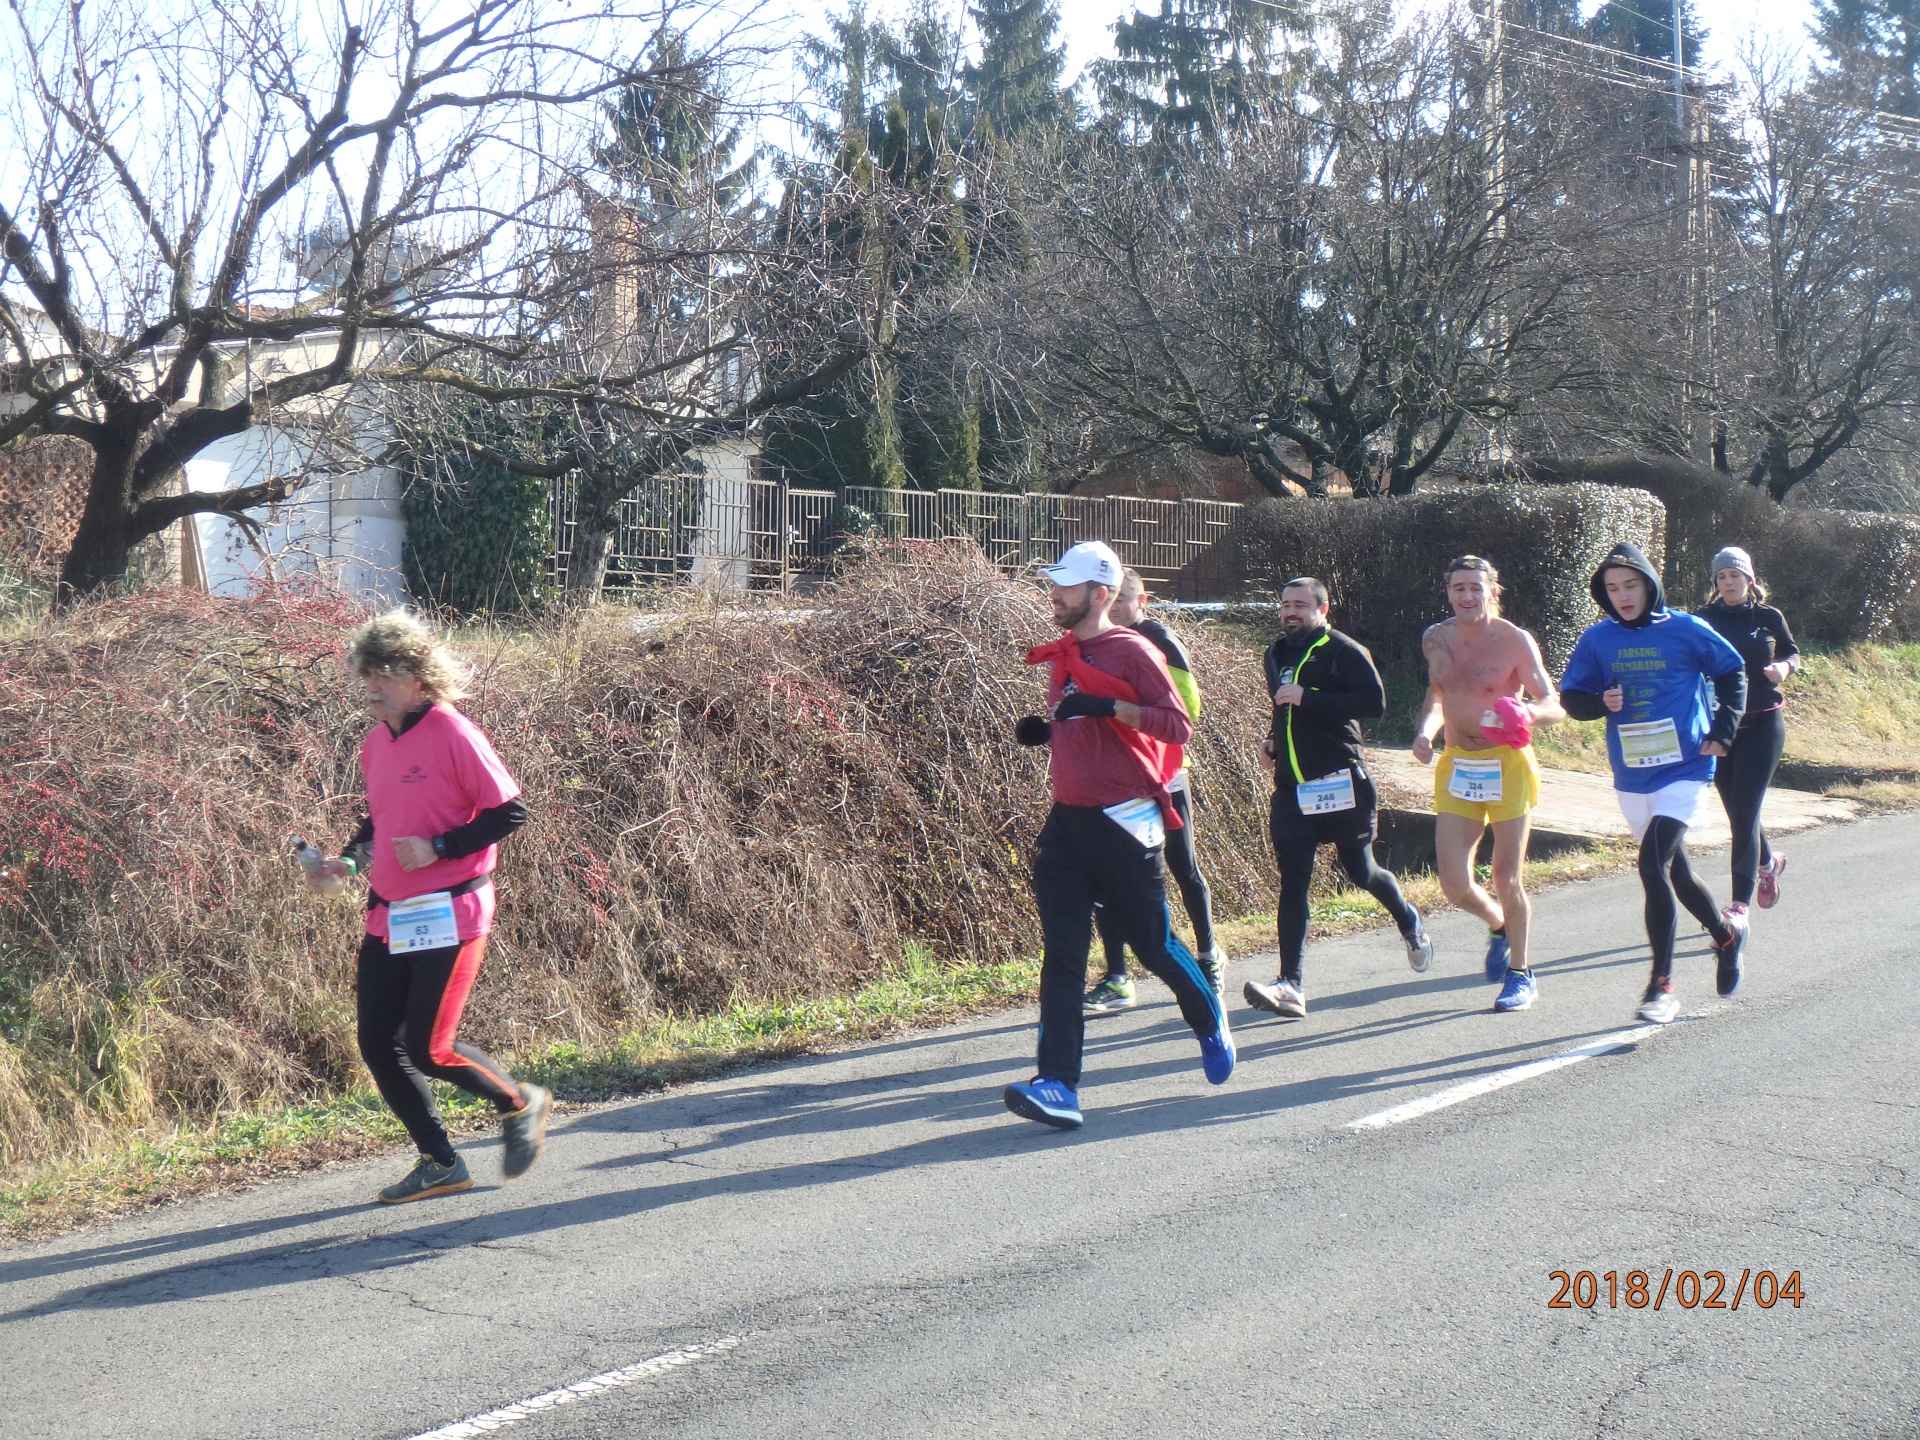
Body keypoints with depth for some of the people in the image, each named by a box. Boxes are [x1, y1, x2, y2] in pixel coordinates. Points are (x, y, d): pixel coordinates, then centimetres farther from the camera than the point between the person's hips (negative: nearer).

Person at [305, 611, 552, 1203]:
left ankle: (523, 1104, 19)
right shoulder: (375, 744, 10)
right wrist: (348, 863, 6)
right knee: (378, 1046, 4)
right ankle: (441, 1164, 19)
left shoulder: (452, 733, -13)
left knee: (427, 1048, -8)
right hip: (388, 917, 8)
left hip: (448, 915, -8)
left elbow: (509, 812, -14)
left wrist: (438, 849, -20)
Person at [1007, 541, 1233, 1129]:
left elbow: (1178, 725, -15)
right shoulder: (1062, 655, 14)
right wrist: (1041, 729, 7)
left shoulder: (1132, 651, -9)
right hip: (1067, 818, 6)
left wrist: (1109, 707, -26)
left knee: (1154, 943, 5)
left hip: (1124, 821, -6)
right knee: (1061, 954, -4)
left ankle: (1211, 1022, 35)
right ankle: (1058, 1086, -9)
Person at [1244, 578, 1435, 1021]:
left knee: (1361, 871, 9)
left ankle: (1408, 921, 41)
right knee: (1292, 883, -5)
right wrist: (1273, 741, 11)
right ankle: (1291, 986, -10)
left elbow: (1375, 702, -21)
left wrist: (1308, 699, -23)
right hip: (1291, 789, 5)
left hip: (1341, 785, -5)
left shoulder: (1345, 651, -7)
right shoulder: (1277, 654, 16)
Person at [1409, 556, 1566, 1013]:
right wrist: (1424, 730, 4)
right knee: (1454, 884, -3)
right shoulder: (1435, 639, 5)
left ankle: (1521, 972, 20)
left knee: (1508, 879, 1)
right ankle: (1498, 925, 31)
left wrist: (1528, 712, -30)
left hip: (1507, 766, -4)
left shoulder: (1515, 641, -8)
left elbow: (1554, 705, -8)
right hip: (1456, 766, 4)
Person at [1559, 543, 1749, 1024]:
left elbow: (1731, 672, 9)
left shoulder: (1686, 630, -5)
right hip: (1630, 776, 5)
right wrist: (1601, 702, -14)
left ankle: (1661, 986, -12)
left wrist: (1722, 732, 0)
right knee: (1674, 869, 17)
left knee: (1652, 864, -19)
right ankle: (1727, 933, 46)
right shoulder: (1597, 639, 1)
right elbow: (1570, 697, 7)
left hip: (1683, 769, -4)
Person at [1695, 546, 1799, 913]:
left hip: (1763, 726, -2)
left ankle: (1740, 903, -10)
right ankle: (1768, 862, 43)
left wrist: (1785, 667, -8)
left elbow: (1792, 652, 15)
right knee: (1738, 811, 12)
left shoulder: (1769, 617, 1)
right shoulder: (1705, 619, 1)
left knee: (1744, 811, -11)